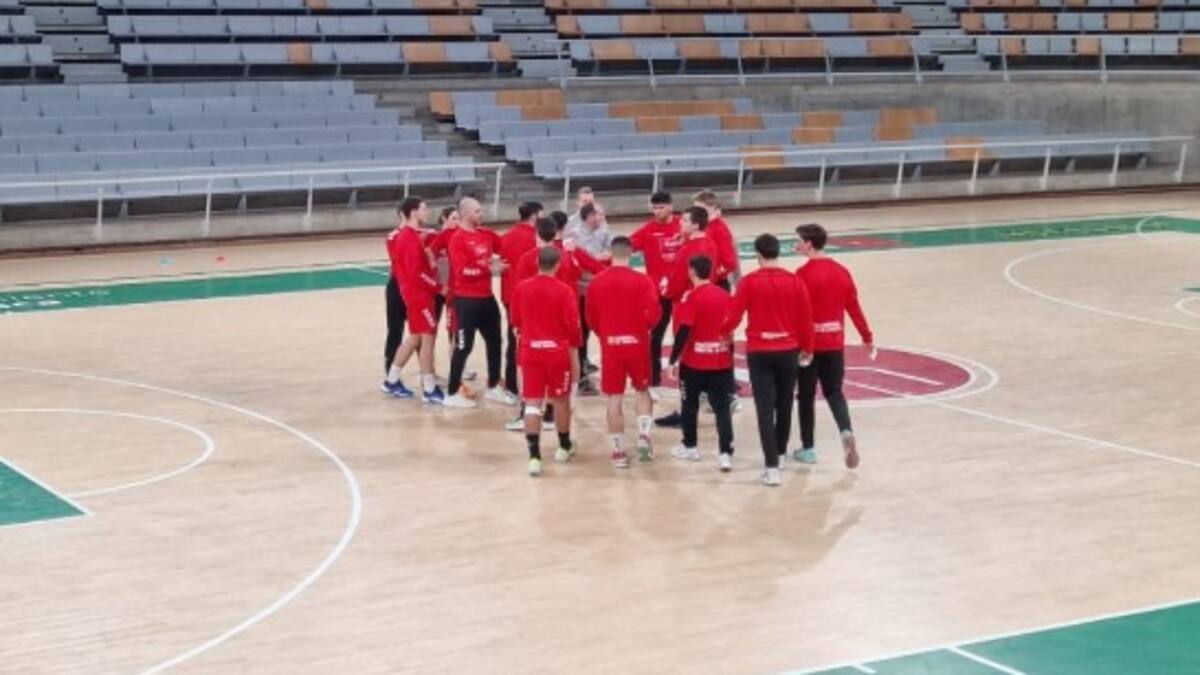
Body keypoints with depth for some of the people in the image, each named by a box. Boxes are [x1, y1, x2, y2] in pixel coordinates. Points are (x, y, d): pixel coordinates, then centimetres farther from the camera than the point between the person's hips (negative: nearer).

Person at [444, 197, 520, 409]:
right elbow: (461, 271, -21)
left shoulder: (487, 234, 9)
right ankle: (452, 394, 8)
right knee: (464, 346, -2)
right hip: (467, 300, -8)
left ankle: (494, 388, 30)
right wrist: (488, 268, -20)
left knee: (494, 342, 16)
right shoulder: (458, 239, -14)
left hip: (487, 297, 8)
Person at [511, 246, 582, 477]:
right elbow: (573, 327, -9)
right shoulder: (564, 291, -10)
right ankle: (564, 447, 32)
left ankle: (534, 455, -12)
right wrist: (575, 358, 0)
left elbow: (515, 321, 11)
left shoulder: (521, 288, -1)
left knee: (533, 402, -1)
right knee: (561, 400, 15)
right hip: (558, 352, -2)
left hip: (530, 352, 2)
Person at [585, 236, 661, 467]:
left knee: (614, 398, 6)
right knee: (642, 390, 18)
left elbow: (591, 318, 4)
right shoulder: (642, 280, -8)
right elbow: (653, 313, -14)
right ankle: (644, 436, 0)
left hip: (610, 346, 1)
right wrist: (645, 328, 7)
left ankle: (618, 451, 7)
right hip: (637, 344, -1)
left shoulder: (596, 282, -1)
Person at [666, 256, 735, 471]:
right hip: (722, 361, 4)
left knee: (690, 405, 16)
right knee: (722, 408, 2)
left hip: (695, 362, -3)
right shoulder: (725, 295, 3)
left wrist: (674, 359, -9)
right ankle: (725, 453, -9)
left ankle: (689, 447, 28)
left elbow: (683, 331, -17)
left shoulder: (692, 297, -13)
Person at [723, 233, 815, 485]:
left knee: (765, 409, -2)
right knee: (784, 406, 19)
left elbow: (734, 317, -6)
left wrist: (724, 332, 16)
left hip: (759, 352, -3)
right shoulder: (795, 281, -3)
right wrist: (807, 348, 17)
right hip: (788, 351, 3)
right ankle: (780, 454, 37)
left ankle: (772, 467, -9)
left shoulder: (749, 281, -9)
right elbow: (806, 319, 2)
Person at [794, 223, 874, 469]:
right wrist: (867, 337, 16)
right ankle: (846, 431, -11)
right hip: (834, 343, 5)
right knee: (834, 392, 13)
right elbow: (854, 307, 6)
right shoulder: (841, 271, 3)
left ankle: (808, 448, 15)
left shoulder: (804, 273, -14)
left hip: (808, 343, -5)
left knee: (806, 395, 8)